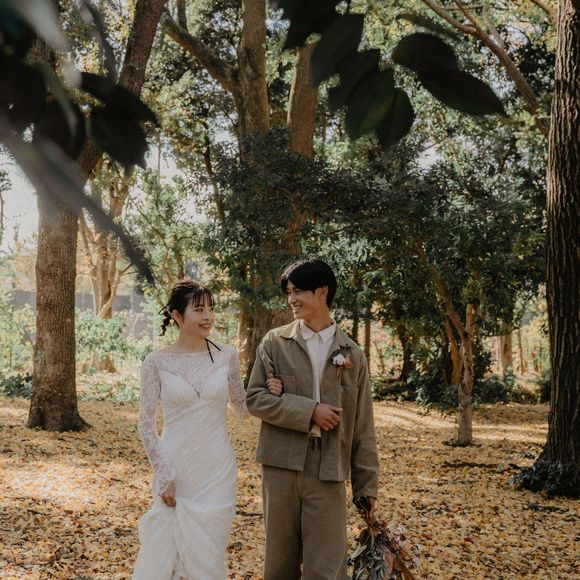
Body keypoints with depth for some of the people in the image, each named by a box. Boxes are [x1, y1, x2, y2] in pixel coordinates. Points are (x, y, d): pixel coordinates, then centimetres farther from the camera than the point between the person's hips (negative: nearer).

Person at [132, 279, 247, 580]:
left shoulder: (226, 355, 1)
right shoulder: (157, 362, -5)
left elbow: (241, 404, 15)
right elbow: (146, 424, -2)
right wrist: (164, 475, -6)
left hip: (217, 470, 2)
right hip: (174, 469, -2)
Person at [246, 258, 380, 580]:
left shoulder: (351, 354, 6)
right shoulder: (275, 342, 4)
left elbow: (362, 427, 7)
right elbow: (254, 398, -2)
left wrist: (367, 485, 5)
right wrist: (309, 412, -12)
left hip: (328, 472, 0)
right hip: (281, 465, 0)